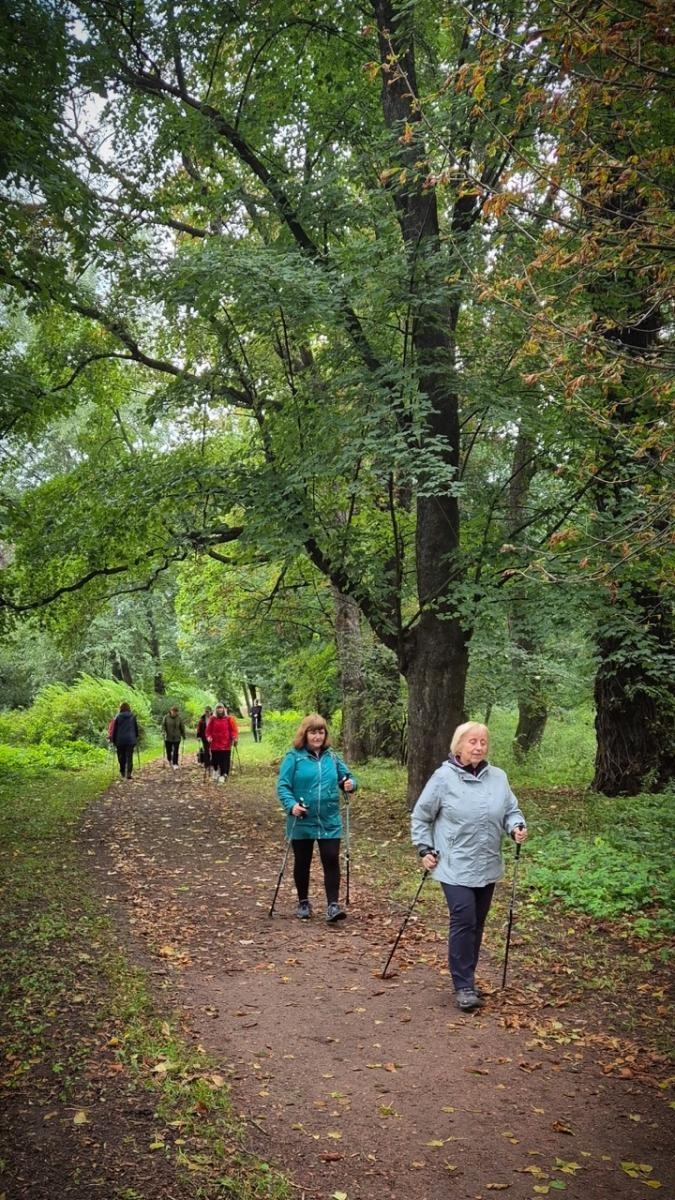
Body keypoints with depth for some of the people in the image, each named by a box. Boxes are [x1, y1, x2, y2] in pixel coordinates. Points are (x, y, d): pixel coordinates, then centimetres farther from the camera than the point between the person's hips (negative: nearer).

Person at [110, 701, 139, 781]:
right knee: (129, 757, 0)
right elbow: (136, 728, 10)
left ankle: (123, 772, 19)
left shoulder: (118, 717, -4)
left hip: (120, 740, -1)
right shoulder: (133, 717, 2)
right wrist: (136, 738, 21)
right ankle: (129, 772, -13)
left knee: (121, 757, 12)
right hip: (130, 740, 1)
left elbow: (114, 729, -1)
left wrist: (113, 740, 7)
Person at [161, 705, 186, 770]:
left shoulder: (179, 718, -3)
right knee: (168, 750, 9)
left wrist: (183, 735, 6)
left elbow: (182, 727, 5)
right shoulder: (166, 717, -5)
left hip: (177, 738, 0)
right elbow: (163, 725, 0)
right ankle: (169, 760, 38)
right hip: (168, 737, 0)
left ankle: (175, 764, 1)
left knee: (176, 751, -4)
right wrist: (164, 732, -13)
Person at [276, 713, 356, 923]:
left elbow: (347, 777, 13)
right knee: (302, 862, 12)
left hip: (329, 822, 2)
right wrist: (291, 805, -27)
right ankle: (303, 903, 28)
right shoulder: (294, 757, -7)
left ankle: (333, 905, 1)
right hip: (302, 822, -2)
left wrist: (350, 784, -10)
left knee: (331, 860, -5)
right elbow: (282, 786, -11)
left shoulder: (332, 757, 5)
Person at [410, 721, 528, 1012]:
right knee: (464, 921, -12)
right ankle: (463, 987, -2)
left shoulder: (498, 777, 3)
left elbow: (511, 810, 11)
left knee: (477, 925, 12)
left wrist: (517, 826, -10)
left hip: (487, 868, 5)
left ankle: (466, 979, 27)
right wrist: (425, 849, -5)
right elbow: (420, 817, -1)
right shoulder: (444, 777, -10)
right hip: (455, 868, -5)